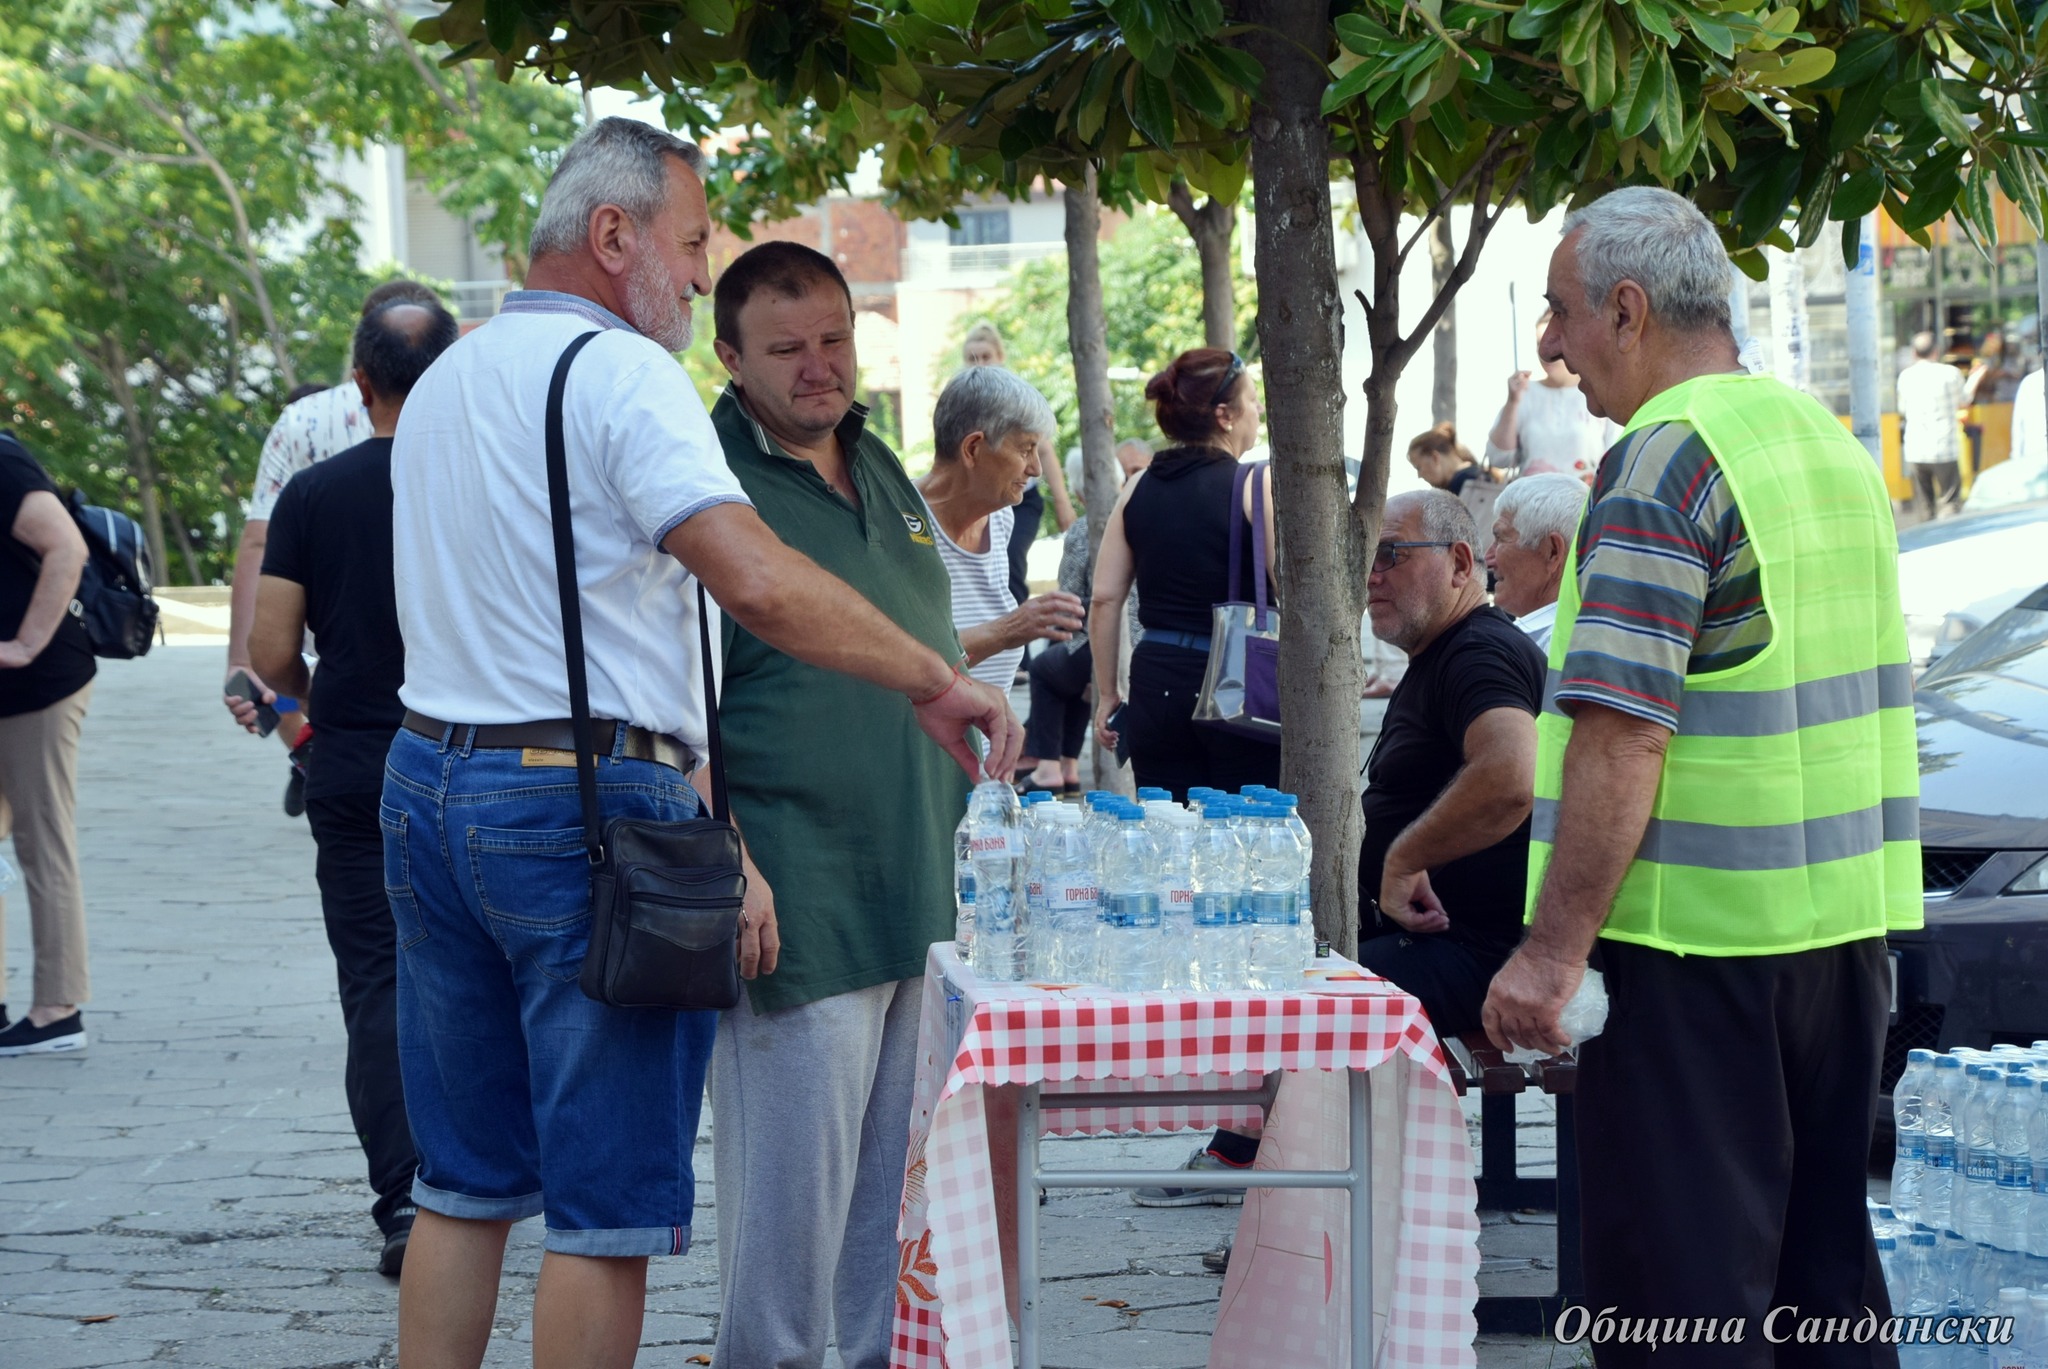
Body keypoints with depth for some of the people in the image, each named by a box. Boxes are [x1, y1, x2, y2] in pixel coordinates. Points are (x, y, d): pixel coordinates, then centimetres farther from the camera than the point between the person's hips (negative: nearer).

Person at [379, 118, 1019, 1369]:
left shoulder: (444, 382, 16)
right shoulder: (621, 373, -11)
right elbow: (759, 582, -23)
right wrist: (938, 682, -16)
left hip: (430, 784, 8)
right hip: (587, 805, -8)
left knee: (464, 1183, 14)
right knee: (609, 1205, -1)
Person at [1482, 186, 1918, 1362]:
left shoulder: (1669, 462, -15)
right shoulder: (1831, 440, 13)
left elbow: (1622, 738, -22)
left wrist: (1552, 950, -20)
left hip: (1698, 926, -8)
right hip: (1847, 915, 9)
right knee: (1825, 1259, 15)